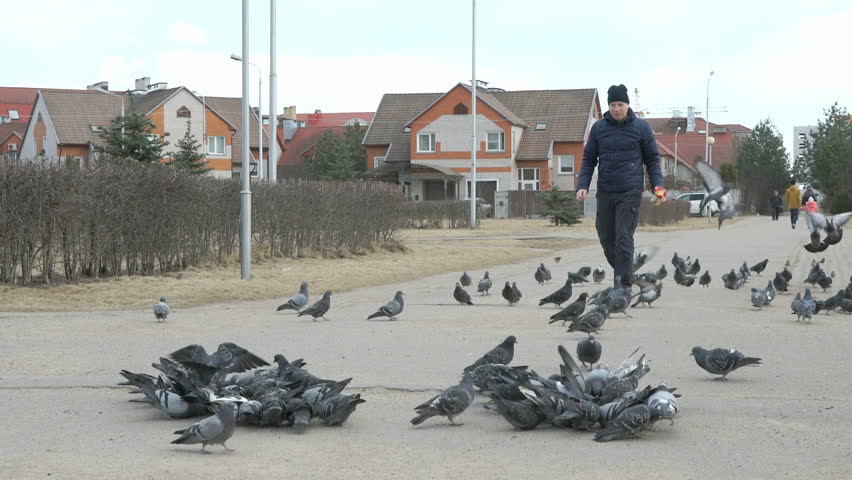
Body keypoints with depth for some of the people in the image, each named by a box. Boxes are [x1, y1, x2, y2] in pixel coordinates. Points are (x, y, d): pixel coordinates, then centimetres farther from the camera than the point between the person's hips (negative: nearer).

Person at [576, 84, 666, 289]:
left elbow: (652, 159, 6)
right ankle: (621, 272, 29)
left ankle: (624, 284, -9)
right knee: (606, 238, 8)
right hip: (605, 192, 4)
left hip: (630, 193, -4)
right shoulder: (598, 128, 6)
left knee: (624, 239, -11)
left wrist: (658, 185, -7)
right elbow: (589, 159, 10)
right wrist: (583, 185, -2)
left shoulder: (641, 127, 1)